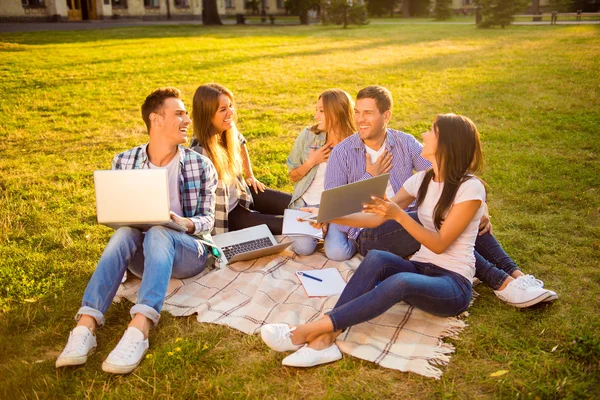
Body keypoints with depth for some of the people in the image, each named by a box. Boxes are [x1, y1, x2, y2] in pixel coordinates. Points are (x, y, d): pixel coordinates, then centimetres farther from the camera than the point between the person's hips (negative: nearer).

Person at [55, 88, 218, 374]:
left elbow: (207, 219, 0)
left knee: (158, 233, -35)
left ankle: (139, 330, -51)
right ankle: (85, 327, -42)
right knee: (124, 233, -32)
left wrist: (185, 223, -21)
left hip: (188, 250, -2)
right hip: (141, 255, 2)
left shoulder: (201, 166, 0)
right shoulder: (124, 162, 5)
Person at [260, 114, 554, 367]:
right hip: (420, 269, 6)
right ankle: (324, 340, -37)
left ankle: (314, 328, -36)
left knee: (400, 282, -38)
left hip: (453, 284, -5)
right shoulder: (422, 180, 7)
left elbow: (439, 244, -16)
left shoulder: (470, 188, -13)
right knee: (376, 258, -28)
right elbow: (376, 218, 6)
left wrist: (399, 214, -28)